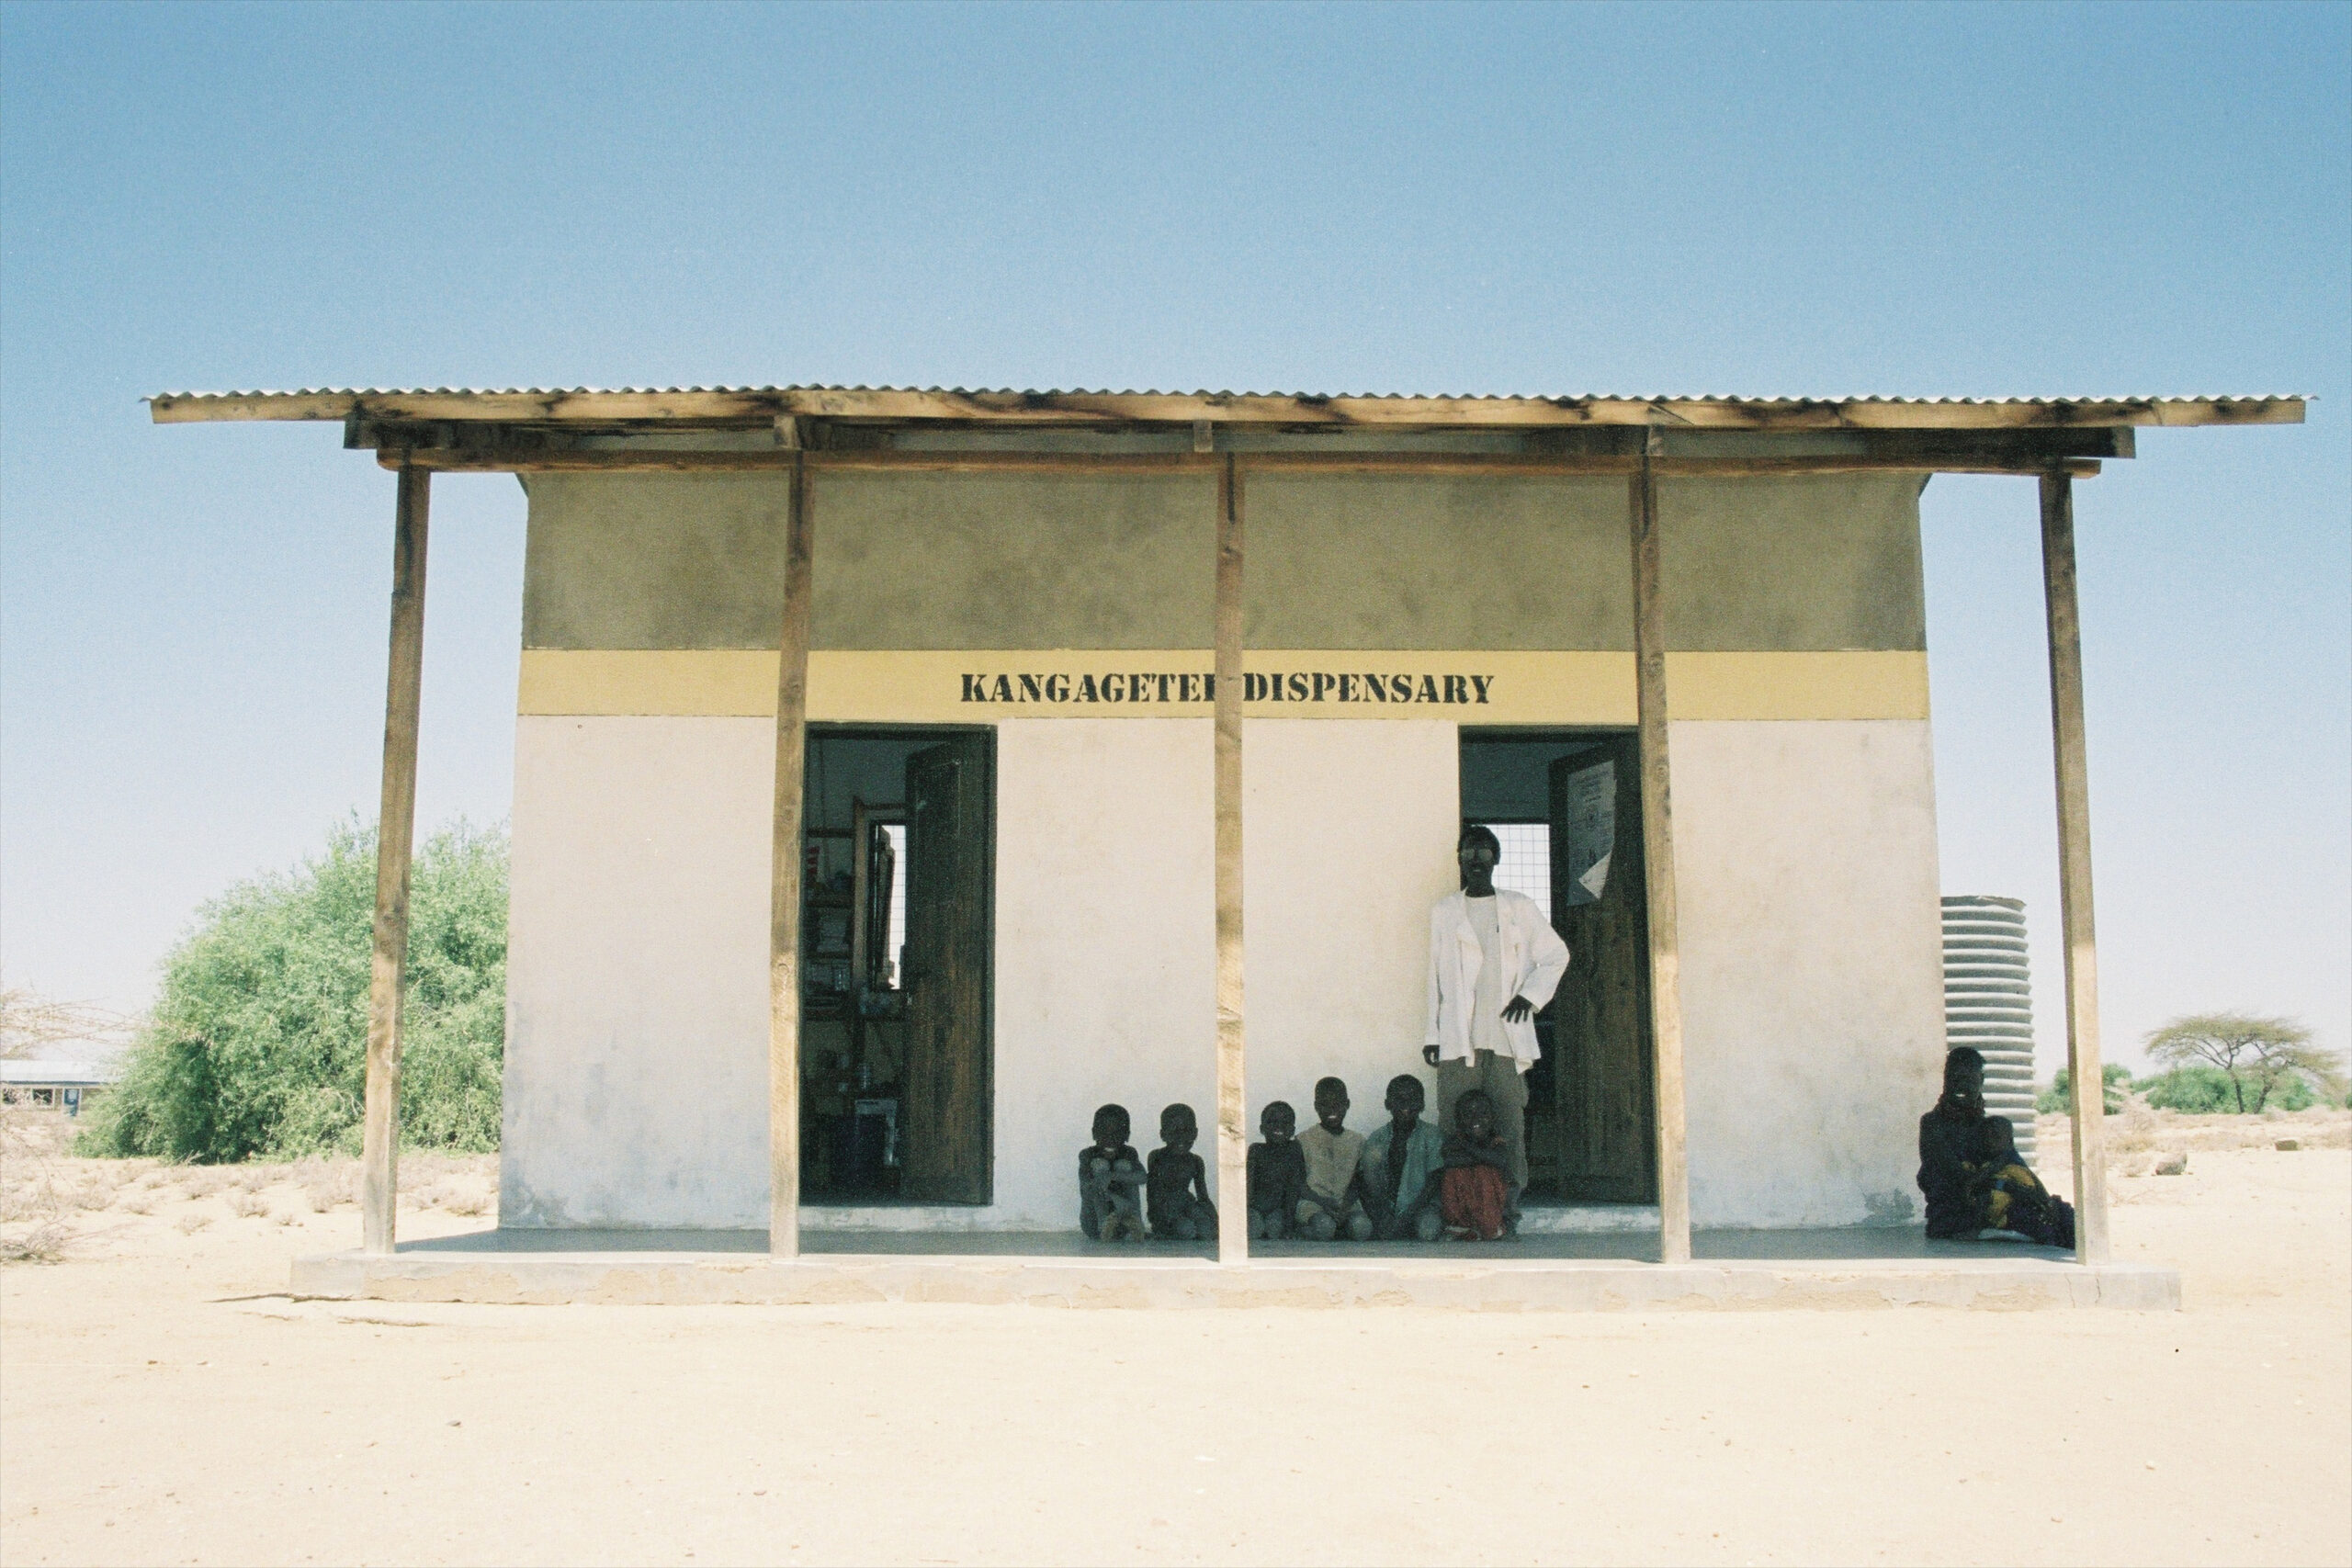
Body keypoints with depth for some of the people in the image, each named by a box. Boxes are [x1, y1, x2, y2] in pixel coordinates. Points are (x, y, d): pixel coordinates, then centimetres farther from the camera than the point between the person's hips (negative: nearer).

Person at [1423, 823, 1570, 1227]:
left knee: (1510, 1125, -5)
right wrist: (1432, 1034, 7)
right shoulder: (1444, 911, 14)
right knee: (1453, 1127, -5)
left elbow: (1556, 955, 17)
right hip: (1457, 1041, 0)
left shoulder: (1520, 908, 12)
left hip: (1507, 1038, 0)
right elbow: (1435, 974, 13)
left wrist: (1529, 995, 2)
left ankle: (1508, 1207, -2)